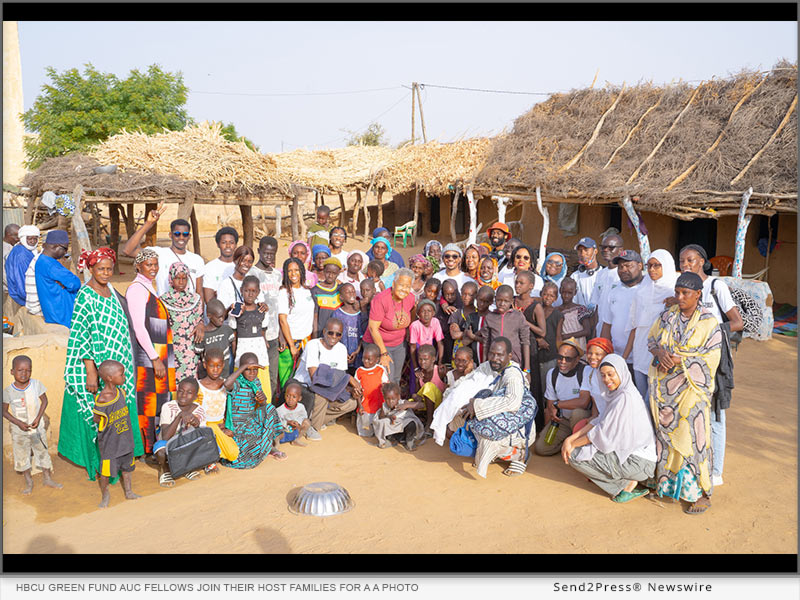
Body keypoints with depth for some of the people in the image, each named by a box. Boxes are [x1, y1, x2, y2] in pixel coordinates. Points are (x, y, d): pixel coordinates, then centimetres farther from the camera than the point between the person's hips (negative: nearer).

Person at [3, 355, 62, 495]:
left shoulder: (37, 384, -15)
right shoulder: (8, 391, -16)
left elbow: (44, 401, -4)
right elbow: (4, 411, -7)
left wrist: (38, 418, -14)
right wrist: (18, 423, -18)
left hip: (37, 427, 0)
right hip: (19, 431, 0)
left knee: (42, 452, 13)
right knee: (22, 456, 12)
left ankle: (47, 478, 30)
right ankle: (29, 482, 31)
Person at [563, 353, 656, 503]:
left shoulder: (626, 397, -20)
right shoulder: (617, 393, 8)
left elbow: (604, 432, -19)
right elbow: (599, 422, 8)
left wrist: (574, 444, -8)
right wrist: (570, 439, -2)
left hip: (637, 461, -10)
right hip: (627, 450, 10)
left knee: (575, 455, -12)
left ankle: (628, 484, -4)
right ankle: (627, 480, 10)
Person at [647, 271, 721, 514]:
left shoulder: (709, 323, -7)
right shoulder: (667, 316, 7)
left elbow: (709, 359, -11)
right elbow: (651, 339, 9)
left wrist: (677, 360, -19)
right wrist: (660, 352, -13)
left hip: (690, 389, -4)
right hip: (663, 388, 5)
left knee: (691, 438, -2)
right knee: (665, 434, 11)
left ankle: (701, 493, 11)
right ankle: (666, 484, 25)